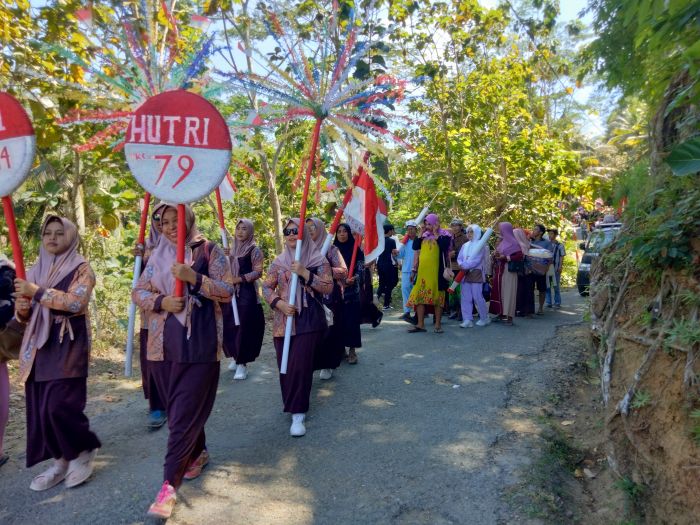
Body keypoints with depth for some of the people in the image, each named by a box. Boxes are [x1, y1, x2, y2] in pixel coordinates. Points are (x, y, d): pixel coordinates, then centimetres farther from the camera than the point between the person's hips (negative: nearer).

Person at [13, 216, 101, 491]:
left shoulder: (81, 268, -3)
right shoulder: (34, 270, 14)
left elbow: (76, 302, -19)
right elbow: (24, 315, 18)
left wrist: (37, 292, -19)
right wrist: (21, 309, -5)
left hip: (68, 345, -6)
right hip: (38, 345, 6)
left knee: (60, 405, -11)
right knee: (39, 406, 6)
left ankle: (84, 451, 13)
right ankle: (60, 461, 20)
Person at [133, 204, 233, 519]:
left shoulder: (209, 251, -2)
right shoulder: (157, 255, 11)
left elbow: (227, 292, -8)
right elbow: (138, 292, 9)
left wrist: (195, 278, -21)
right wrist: (161, 301, -11)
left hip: (198, 345, -5)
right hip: (163, 345, 5)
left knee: (185, 414, -4)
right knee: (179, 410, 17)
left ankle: (169, 485, 2)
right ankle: (198, 453, 39)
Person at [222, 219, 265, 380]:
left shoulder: (254, 250, -3)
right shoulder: (232, 249, 15)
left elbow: (258, 272, -11)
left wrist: (239, 279, -20)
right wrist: (225, 257, -3)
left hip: (247, 293, -6)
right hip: (231, 292, 6)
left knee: (244, 327, -6)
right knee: (229, 326, 7)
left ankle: (242, 363, 2)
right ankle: (236, 357, 25)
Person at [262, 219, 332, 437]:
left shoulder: (318, 259, 0)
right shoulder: (279, 261, 8)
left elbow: (328, 288, -7)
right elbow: (266, 287, 7)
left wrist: (305, 273, -17)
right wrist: (279, 303, -11)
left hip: (309, 320, -3)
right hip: (284, 320, 4)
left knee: (300, 365, -9)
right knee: (285, 365, 7)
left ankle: (298, 414, 0)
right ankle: (293, 404, 28)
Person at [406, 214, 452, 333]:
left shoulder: (444, 235, -2)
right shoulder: (424, 235, 13)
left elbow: (444, 247, -21)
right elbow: (415, 248, 8)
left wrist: (435, 233, -14)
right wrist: (420, 233, 3)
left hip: (437, 271, -5)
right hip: (422, 271, 5)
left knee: (437, 297, 1)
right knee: (419, 296, 4)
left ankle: (438, 324, 10)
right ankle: (420, 324, 11)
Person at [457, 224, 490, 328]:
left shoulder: (480, 245, -2)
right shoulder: (465, 245, 15)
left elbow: (477, 260, -13)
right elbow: (459, 258, 10)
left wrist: (465, 266, -17)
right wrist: (462, 265, -11)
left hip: (476, 273, -6)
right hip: (465, 273, 6)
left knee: (477, 297, -6)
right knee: (466, 297, 1)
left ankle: (484, 318, 11)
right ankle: (468, 319, 4)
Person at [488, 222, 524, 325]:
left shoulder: (513, 242, -6)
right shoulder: (500, 242, 16)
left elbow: (520, 256, -15)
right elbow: (495, 256, 24)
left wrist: (506, 258, -19)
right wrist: (495, 255, 1)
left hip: (508, 271, -7)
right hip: (499, 271, 7)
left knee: (508, 292, -7)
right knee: (499, 292, 6)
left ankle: (509, 317, -5)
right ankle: (501, 314, 11)